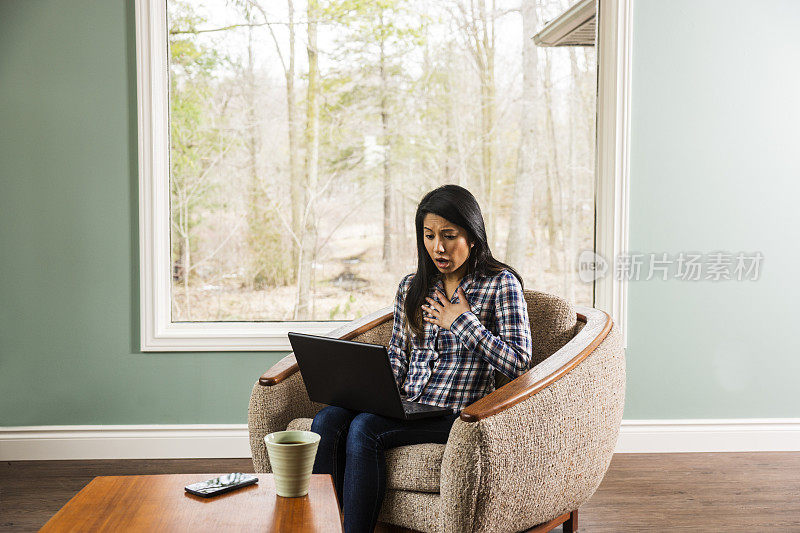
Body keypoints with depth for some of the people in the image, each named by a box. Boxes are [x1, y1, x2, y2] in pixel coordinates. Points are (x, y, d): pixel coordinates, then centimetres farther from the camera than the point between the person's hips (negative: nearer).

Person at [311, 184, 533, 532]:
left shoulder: (501, 284, -1)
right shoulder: (411, 287, 15)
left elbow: (518, 363, -7)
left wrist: (462, 321, -10)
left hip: (458, 412, -5)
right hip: (406, 404, 6)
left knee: (364, 428, -28)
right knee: (327, 421, -21)